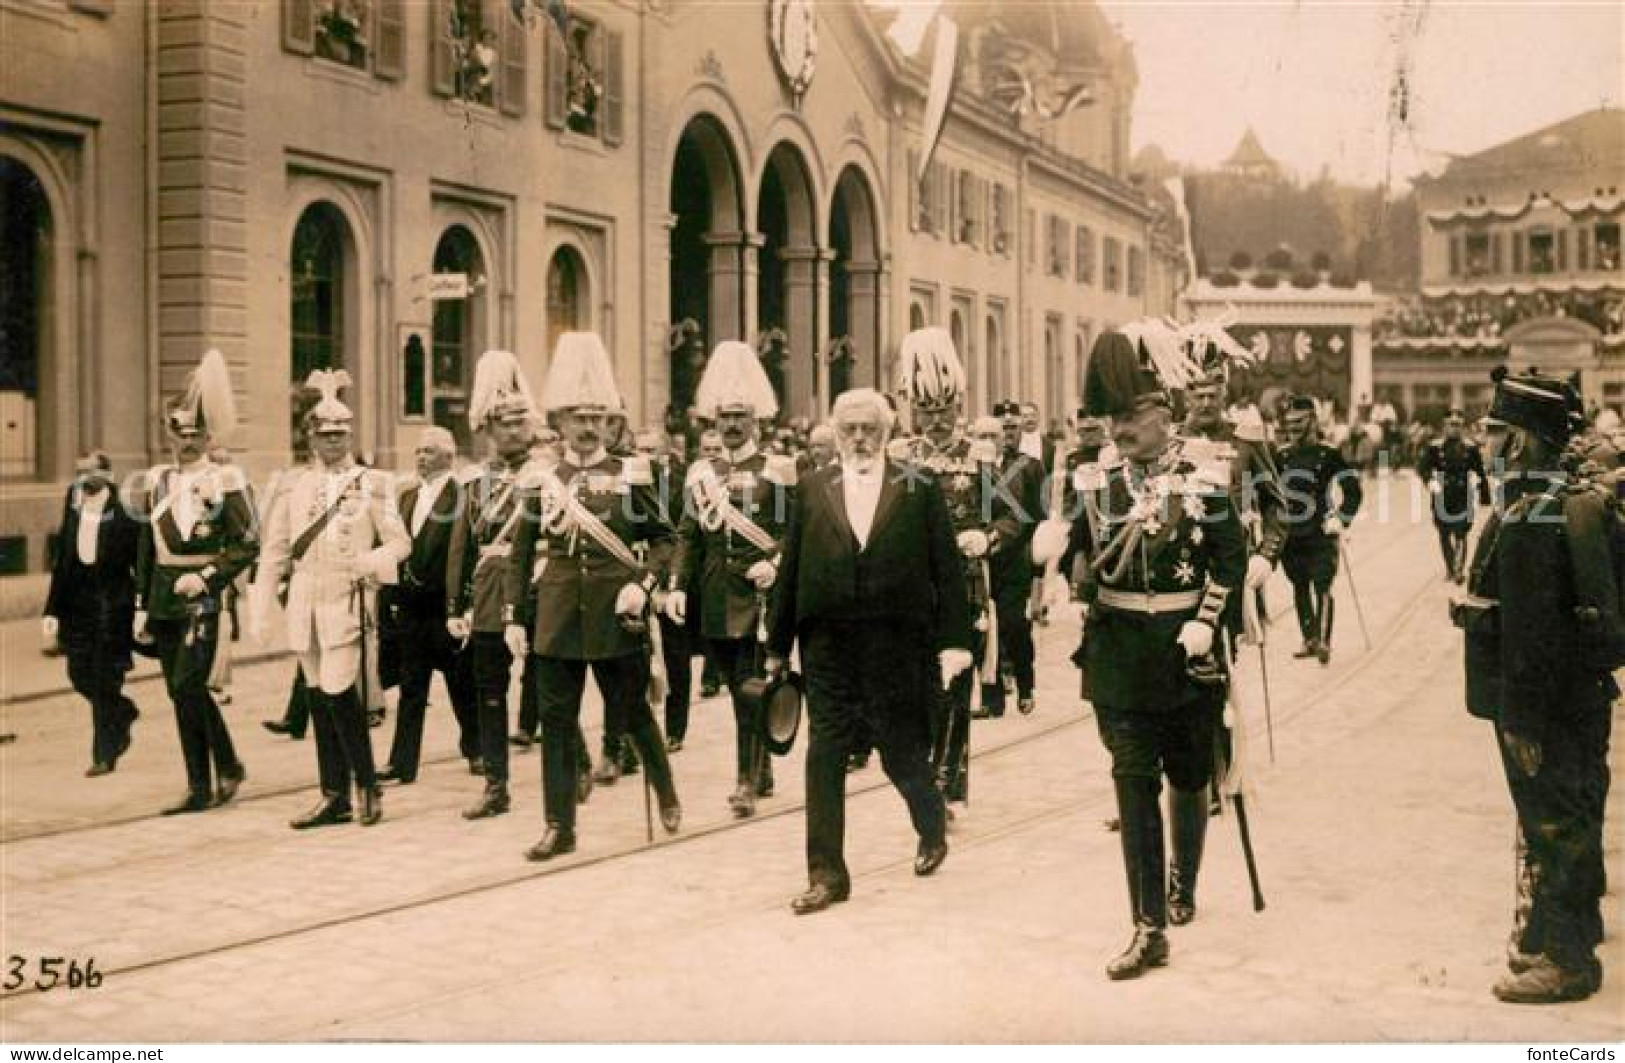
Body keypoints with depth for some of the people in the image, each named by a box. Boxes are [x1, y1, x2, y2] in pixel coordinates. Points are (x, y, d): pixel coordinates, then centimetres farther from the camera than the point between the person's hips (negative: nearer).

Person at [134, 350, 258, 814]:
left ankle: (228, 766, 6)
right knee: (182, 692, 8)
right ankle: (201, 786, 15)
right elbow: (146, 548, 15)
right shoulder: (157, 480, 11)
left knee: (187, 687, -13)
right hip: (164, 598, 6)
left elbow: (248, 546, -6)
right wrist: (142, 606, 13)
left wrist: (206, 576, -16)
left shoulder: (224, 482, -5)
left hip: (202, 597, -6)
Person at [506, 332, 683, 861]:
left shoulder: (631, 474, -1)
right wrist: (513, 617, 3)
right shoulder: (541, 480, 5)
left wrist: (642, 585, -12)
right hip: (556, 619, 2)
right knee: (557, 722, 4)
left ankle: (667, 793, 34)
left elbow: (663, 538, 3)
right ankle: (559, 826, 13)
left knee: (632, 713, 10)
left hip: (616, 617, -2)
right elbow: (520, 555, 8)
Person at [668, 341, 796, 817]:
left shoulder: (778, 469, -2)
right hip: (715, 602, 5)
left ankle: (747, 782, 1)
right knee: (739, 688, 13)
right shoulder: (700, 472, 10)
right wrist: (677, 586, -1)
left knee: (751, 689, -6)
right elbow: (688, 536, 9)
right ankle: (761, 772, 27)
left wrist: (776, 564, -18)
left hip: (758, 595, -4)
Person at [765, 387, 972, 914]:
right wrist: (778, 646, 5)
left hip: (898, 648, -1)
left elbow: (947, 568, -1)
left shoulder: (920, 489, 1)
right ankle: (827, 874, 8)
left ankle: (933, 825, 39)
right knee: (824, 760, 0)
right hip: (828, 650, 2)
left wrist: (954, 640, -7)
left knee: (902, 752, 9)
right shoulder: (812, 491, 5)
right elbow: (791, 570, 6)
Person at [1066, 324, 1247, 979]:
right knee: (1134, 783, -3)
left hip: (1185, 654, -1)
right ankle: (1150, 928, -1)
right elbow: (1070, 555, 13)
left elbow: (1231, 559, -3)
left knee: (1189, 779, 13)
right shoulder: (1098, 484, 4)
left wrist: (1205, 623, -12)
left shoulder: (1205, 480, -5)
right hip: (1120, 659, 2)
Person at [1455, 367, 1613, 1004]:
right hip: (1586, 689, 9)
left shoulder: (1525, 521, -23)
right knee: (1574, 815, 22)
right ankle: (1576, 922, 38)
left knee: (1550, 825, 1)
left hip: (1544, 701, -9)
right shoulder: (1586, 502, 7)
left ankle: (1565, 960, 12)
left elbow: (1527, 630, -25)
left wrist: (1520, 718, -21)